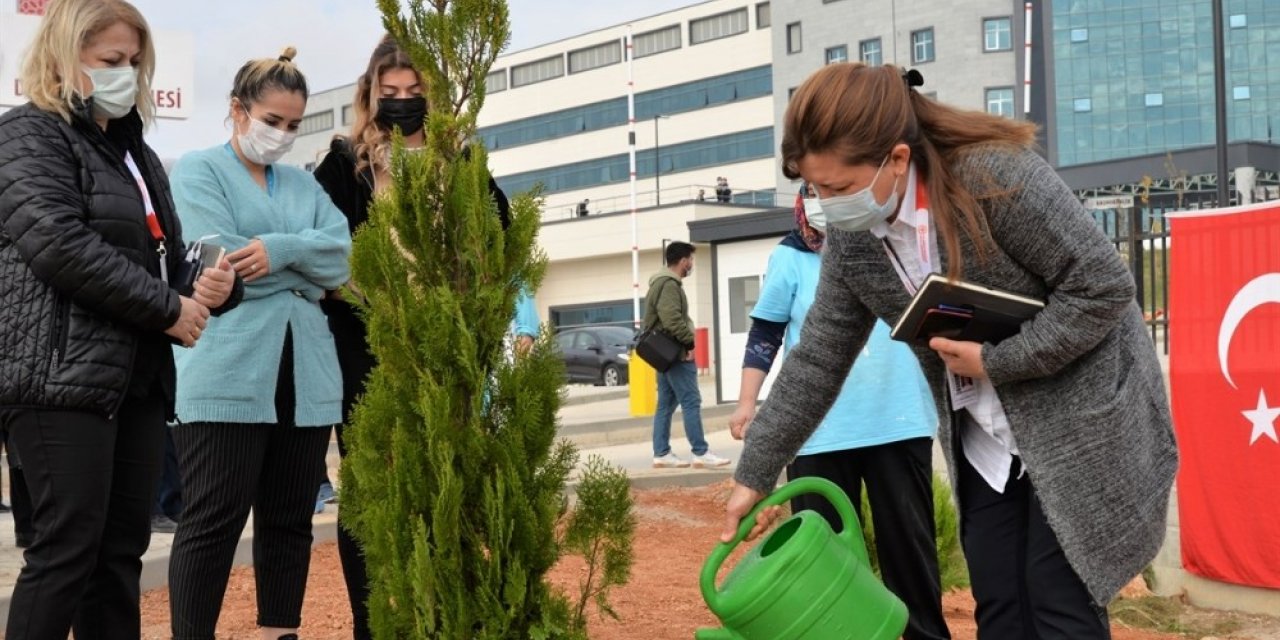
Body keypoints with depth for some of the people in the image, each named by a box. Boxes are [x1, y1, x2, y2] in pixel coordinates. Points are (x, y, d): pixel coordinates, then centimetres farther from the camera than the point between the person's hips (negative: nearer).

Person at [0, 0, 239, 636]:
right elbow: (62, 245, -17)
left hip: (138, 375, 8)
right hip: (63, 373, -8)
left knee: (123, 549, 7)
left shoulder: (134, 152, 22)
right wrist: (168, 310, -13)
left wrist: (204, 288, 2)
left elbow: (164, 256, 26)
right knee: (69, 546, -8)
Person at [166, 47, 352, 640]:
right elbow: (223, 265, -11)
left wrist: (281, 249, -13)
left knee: (290, 521, 11)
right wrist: (306, 269, -3)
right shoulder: (197, 170, 3)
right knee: (212, 523, -3)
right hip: (227, 375, -6)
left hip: (306, 375, 6)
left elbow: (344, 255, 3)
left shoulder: (304, 183, 19)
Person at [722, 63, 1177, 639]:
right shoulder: (851, 239, -6)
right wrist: (755, 474, 1)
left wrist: (994, 362, -23)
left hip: (1082, 421, -6)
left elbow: (1103, 287, -21)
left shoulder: (994, 174, -26)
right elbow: (816, 360, 0)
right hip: (985, 442, 6)